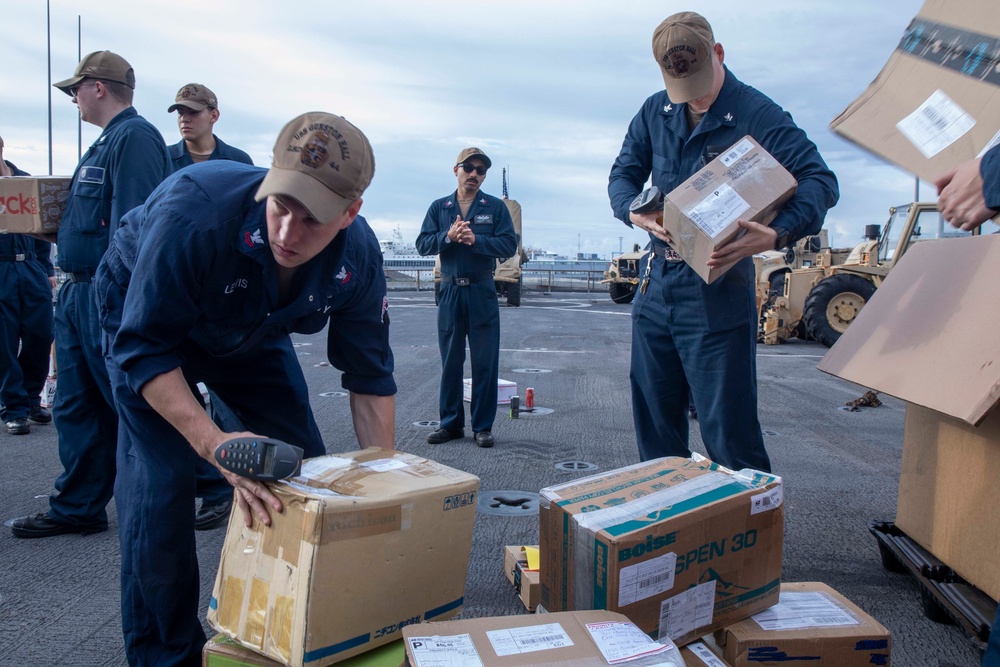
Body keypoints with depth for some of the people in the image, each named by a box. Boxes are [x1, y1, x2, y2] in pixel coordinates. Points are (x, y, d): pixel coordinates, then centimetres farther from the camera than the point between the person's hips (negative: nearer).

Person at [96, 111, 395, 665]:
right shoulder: (194, 209, -41)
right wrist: (215, 444, -45)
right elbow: (143, 349, -34)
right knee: (159, 484, -15)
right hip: (148, 315, -3)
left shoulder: (357, 256, -28)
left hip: (255, 333, 4)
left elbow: (369, 377, -15)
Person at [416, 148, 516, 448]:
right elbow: (422, 244, 1)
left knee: (485, 361, 1)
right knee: (450, 361, 8)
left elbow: (509, 245, -6)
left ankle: (483, 426, 10)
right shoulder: (439, 207, 10)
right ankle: (451, 423, 18)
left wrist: (475, 239, -18)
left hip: (482, 291, -2)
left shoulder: (495, 206, 4)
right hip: (450, 290, 2)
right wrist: (448, 236, -15)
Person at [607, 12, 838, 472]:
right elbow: (622, 174, 11)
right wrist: (636, 212, -13)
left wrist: (777, 234, -37)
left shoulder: (756, 114, -10)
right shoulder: (654, 112, 7)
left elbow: (820, 180, -17)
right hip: (656, 282, 6)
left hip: (718, 288, -6)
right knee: (654, 421, 14)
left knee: (727, 427, -4)